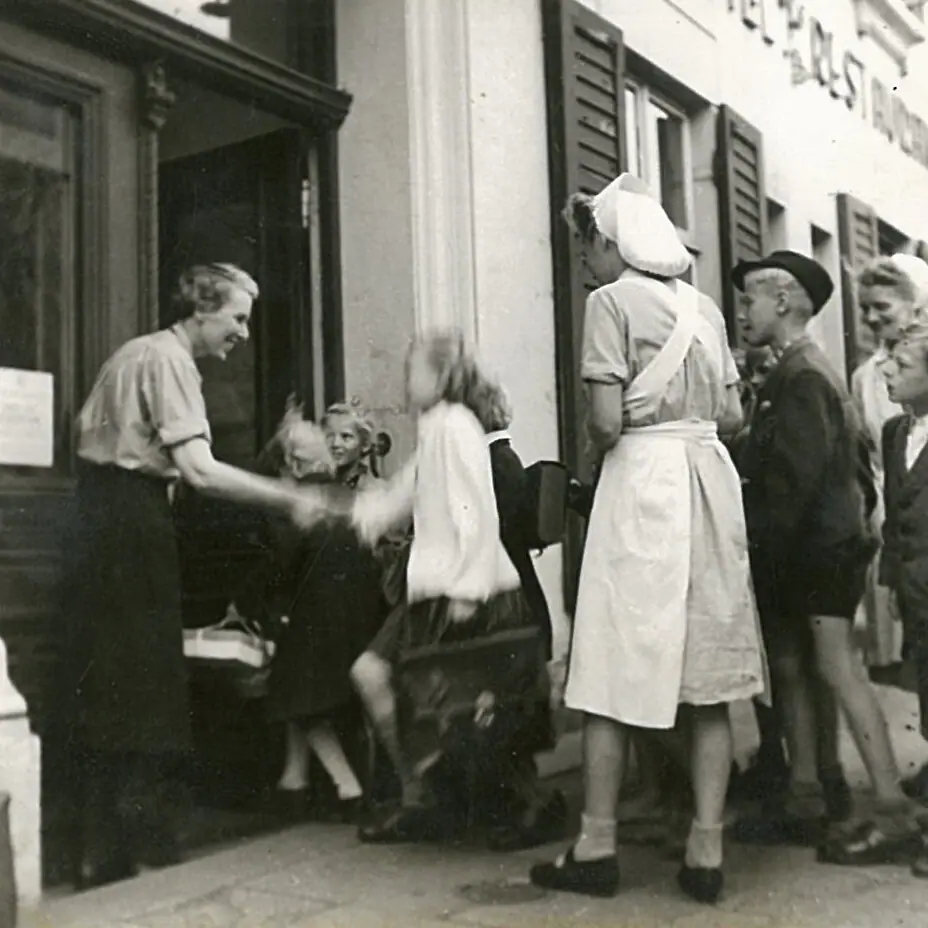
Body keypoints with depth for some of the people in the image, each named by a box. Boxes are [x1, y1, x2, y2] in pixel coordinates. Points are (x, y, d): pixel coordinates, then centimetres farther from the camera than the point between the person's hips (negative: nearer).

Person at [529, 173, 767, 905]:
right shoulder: (704, 307, 13)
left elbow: (607, 422, -13)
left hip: (643, 482, -6)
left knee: (620, 671, 1)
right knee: (707, 674, 6)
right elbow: (733, 416, 12)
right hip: (710, 478, 6)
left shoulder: (612, 300, -5)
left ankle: (598, 849, 9)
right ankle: (707, 853, 10)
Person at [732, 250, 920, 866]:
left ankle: (894, 814, -4)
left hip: (818, 548, -10)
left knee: (837, 668, -9)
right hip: (814, 552, 10)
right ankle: (804, 803, 19)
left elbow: (800, 475, -21)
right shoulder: (814, 371, 18)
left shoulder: (801, 376, -13)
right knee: (792, 669, 11)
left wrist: (768, 549, -17)